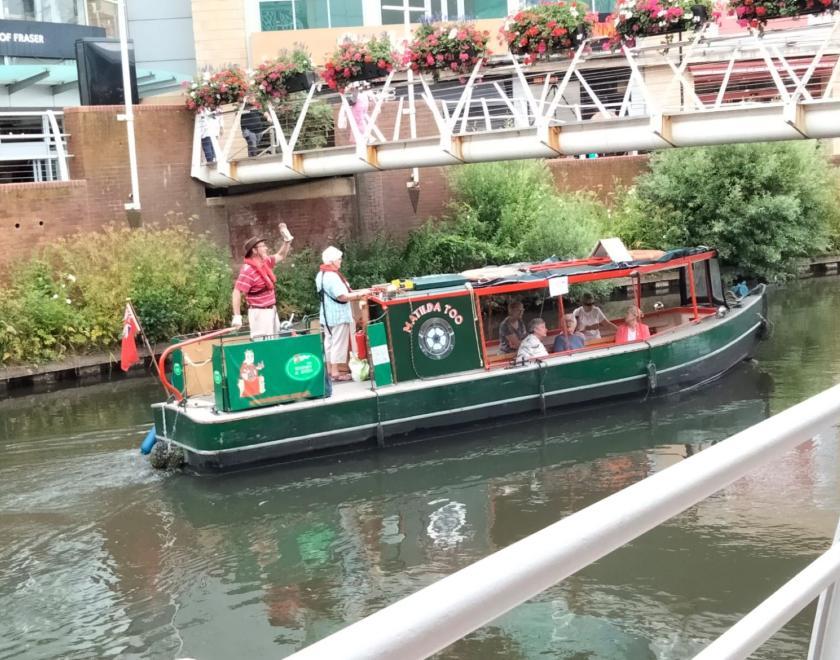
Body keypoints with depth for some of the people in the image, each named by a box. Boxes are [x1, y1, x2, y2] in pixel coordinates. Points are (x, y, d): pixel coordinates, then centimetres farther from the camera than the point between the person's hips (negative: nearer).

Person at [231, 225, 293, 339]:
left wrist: (287, 240, 10)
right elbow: (237, 293, -24)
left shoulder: (266, 262, 5)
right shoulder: (248, 270, -21)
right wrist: (237, 317, -29)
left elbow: (281, 256, 24)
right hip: (260, 313, -9)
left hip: (271, 311, 9)